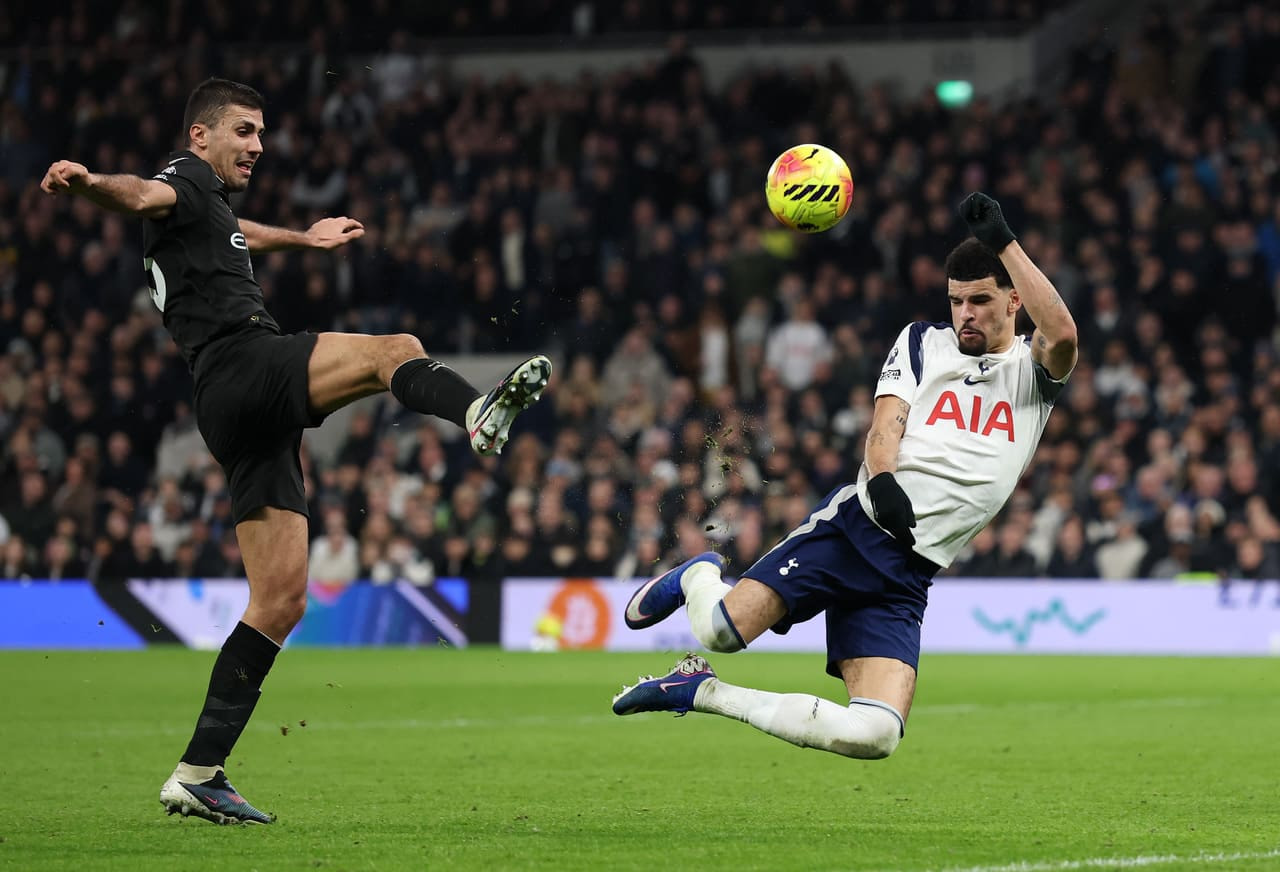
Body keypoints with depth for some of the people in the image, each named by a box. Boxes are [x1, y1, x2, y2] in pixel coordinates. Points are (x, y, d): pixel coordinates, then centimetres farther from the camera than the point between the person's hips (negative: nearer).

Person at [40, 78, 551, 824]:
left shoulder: (213, 206, 31)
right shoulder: (186, 179, 2)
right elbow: (144, 197, -22)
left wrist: (301, 238, 71)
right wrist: (92, 185, -45)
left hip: (252, 422, 9)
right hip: (243, 366, -9)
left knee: (282, 601, 5)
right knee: (394, 351, -27)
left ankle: (199, 774, 3)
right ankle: (480, 413, -61)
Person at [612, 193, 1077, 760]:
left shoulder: (1033, 370, 11)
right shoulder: (922, 341, 15)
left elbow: (1063, 336, -13)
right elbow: (887, 421, 1)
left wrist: (1003, 243, -18)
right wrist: (881, 478, -22)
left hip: (909, 577, 1)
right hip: (856, 524, -1)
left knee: (874, 736, -19)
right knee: (719, 629, -25)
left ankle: (704, 693, 3)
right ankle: (697, 579, 16)